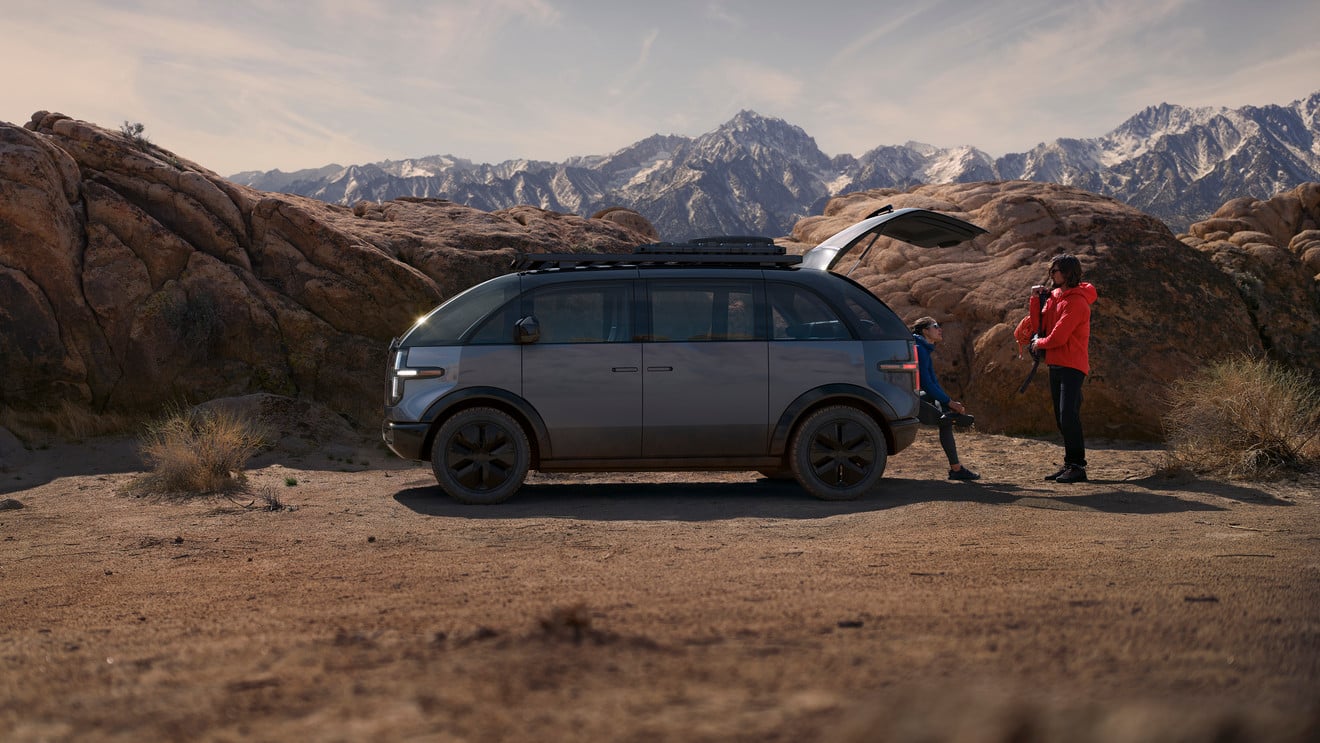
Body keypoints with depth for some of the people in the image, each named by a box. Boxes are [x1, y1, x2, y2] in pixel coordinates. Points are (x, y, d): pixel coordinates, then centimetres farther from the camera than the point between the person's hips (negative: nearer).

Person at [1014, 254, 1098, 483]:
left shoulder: (1076, 301, -13)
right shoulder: (1055, 296, 15)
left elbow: (1058, 337, -18)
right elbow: (1039, 326, 10)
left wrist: (1038, 344, -1)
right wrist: (1035, 300, 0)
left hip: (1071, 367, -9)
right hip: (1056, 365, 9)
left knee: (1068, 416, -15)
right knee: (1062, 419, 10)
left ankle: (1078, 467, -13)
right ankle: (1069, 464, 16)